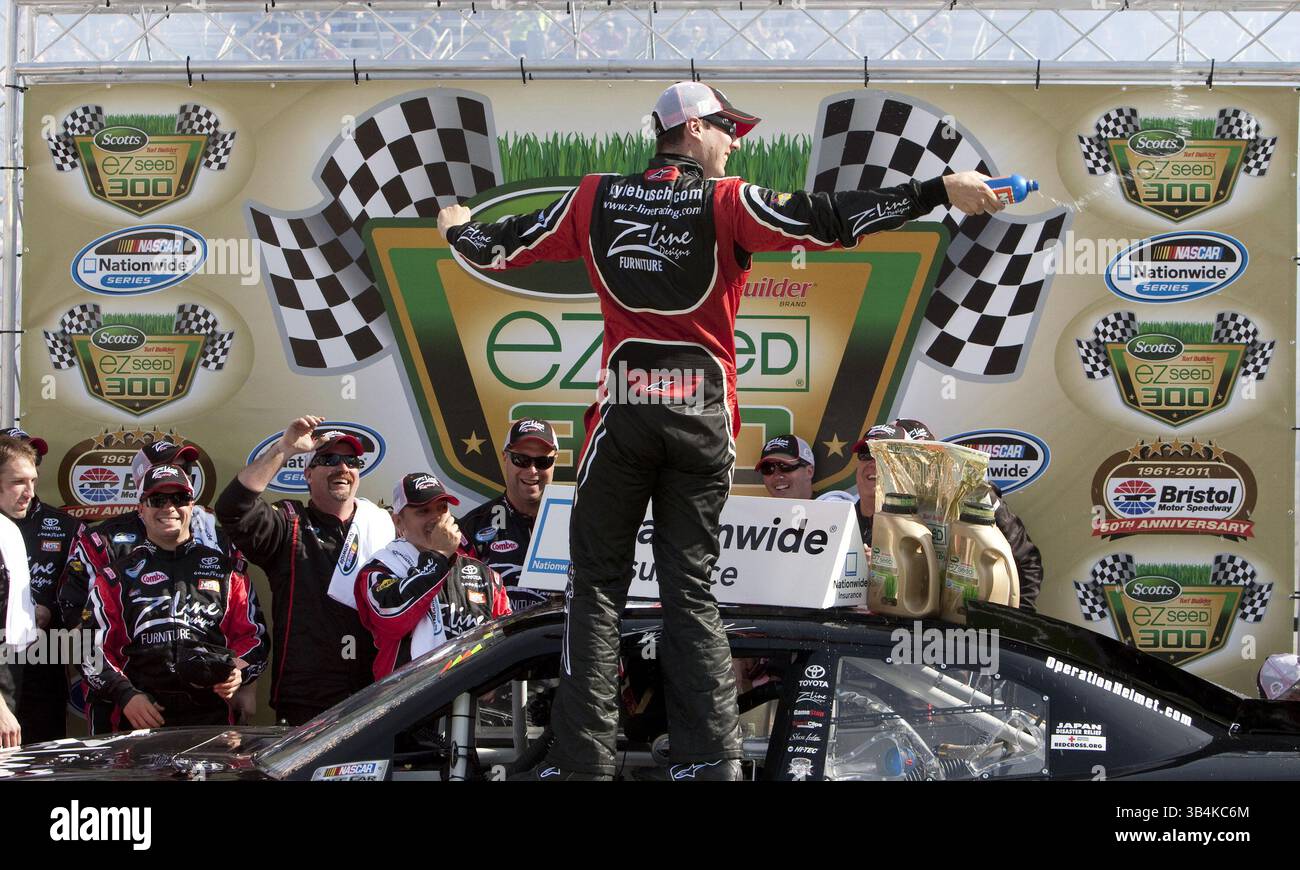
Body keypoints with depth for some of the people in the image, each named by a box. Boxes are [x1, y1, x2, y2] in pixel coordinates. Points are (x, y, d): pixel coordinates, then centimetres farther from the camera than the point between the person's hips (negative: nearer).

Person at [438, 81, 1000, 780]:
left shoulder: (595, 199, 6)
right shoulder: (727, 204, -3)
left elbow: (501, 248, 16)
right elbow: (831, 219, -12)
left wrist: (458, 229, 38)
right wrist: (940, 191, -12)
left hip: (624, 410, 1)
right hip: (703, 418, 0)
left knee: (597, 583, 6)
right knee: (689, 590, 7)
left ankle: (584, 759, -1)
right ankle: (714, 759, 1)